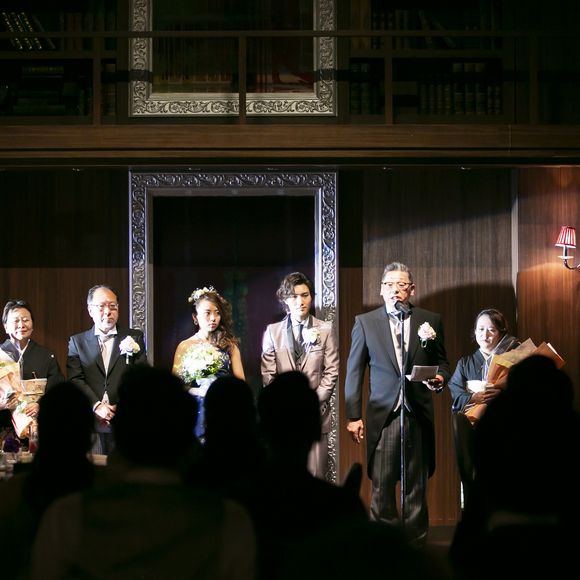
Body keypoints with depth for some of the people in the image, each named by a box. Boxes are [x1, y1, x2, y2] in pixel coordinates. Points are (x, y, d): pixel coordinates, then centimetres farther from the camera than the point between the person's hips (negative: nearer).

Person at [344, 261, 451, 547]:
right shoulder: (365, 322, 8)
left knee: (417, 485, 4)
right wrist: (353, 416, 2)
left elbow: (441, 362, 18)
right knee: (382, 486, -4)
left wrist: (439, 377, -7)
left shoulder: (430, 321, 9)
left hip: (418, 414, 1)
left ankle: (416, 543, 11)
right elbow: (354, 372, 7)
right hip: (383, 414, -1)